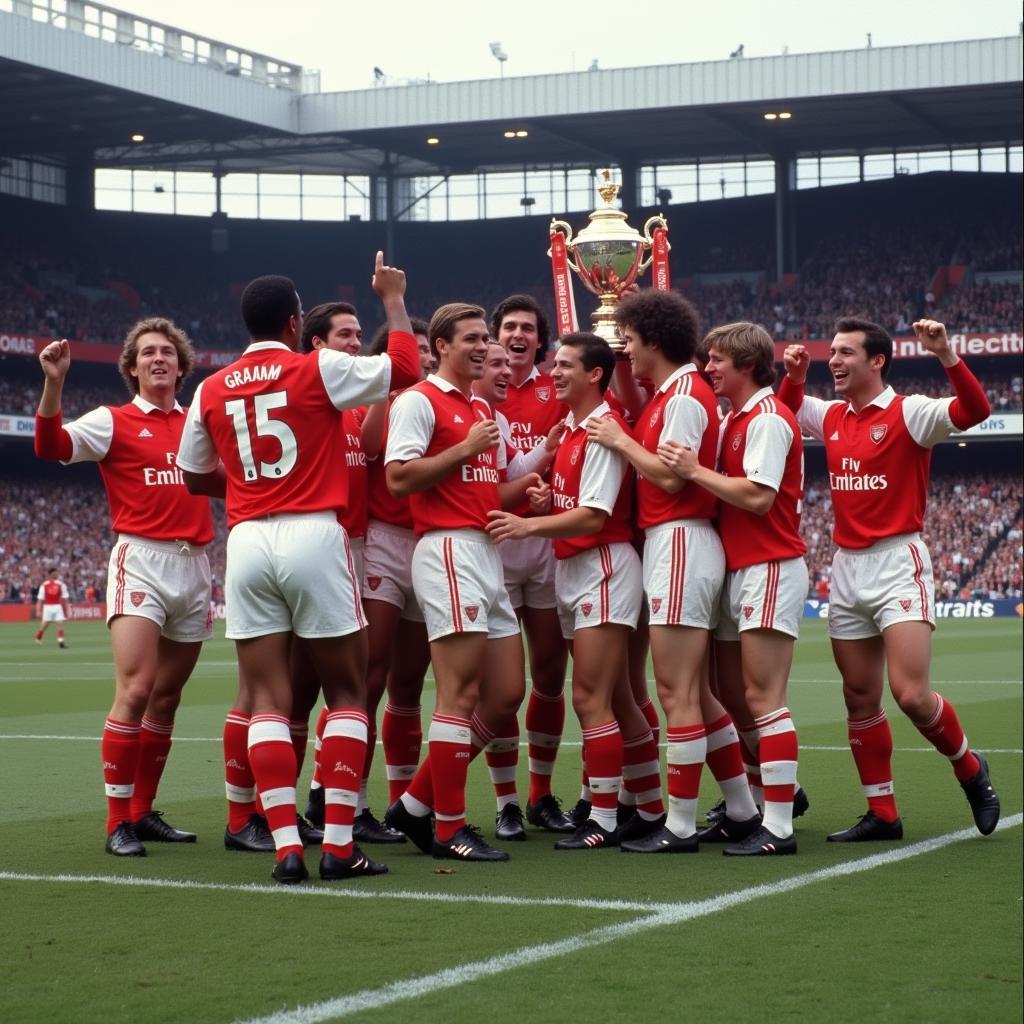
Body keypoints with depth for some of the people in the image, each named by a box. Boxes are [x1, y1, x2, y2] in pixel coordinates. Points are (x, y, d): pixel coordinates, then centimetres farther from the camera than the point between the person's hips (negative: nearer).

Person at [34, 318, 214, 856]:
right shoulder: (113, 421, 1)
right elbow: (52, 445, -12)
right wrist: (54, 384, -27)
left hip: (194, 566, 5)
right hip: (141, 562, -5)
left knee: (166, 699, 10)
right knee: (135, 691, -15)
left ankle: (142, 811, 20)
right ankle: (118, 823, -9)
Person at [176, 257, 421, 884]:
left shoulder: (212, 391, 9)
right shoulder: (320, 370, -2)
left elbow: (195, 476, 19)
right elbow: (405, 366, 4)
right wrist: (394, 298, 17)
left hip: (247, 544, 3)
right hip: (315, 536, -3)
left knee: (268, 700, 3)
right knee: (347, 695, 6)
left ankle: (287, 847, -6)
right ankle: (339, 844, -1)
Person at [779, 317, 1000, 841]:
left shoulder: (908, 412, -8)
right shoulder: (832, 417, 11)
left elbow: (974, 410, -23)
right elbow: (788, 407, 31)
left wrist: (946, 355, -34)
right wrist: (794, 375, 11)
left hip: (897, 565, -6)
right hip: (846, 567, 7)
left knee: (910, 693, -15)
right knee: (860, 699, 6)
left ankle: (969, 768, 11)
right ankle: (881, 813, 14)